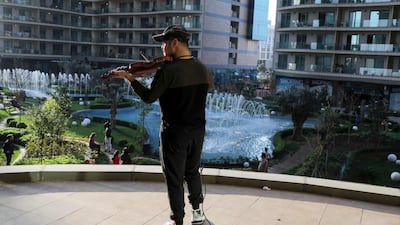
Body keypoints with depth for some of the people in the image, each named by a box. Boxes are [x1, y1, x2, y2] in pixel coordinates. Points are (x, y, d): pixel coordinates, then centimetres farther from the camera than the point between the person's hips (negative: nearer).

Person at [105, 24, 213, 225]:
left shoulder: (168, 70, -19)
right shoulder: (202, 69, 0)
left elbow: (149, 97, -14)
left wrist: (129, 77, -4)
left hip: (174, 132, -6)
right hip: (198, 130, 6)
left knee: (174, 178, 8)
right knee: (192, 171, 25)